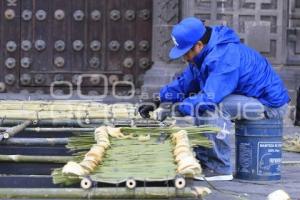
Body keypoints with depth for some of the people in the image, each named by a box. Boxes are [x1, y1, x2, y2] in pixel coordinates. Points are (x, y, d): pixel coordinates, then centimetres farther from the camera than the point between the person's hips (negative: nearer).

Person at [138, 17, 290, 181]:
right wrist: (158, 102, 0)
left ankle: (220, 168, -17)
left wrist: (177, 108, -30)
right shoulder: (206, 54, 4)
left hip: (271, 104, -10)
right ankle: (202, 161, 8)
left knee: (210, 107, -27)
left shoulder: (224, 57, -28)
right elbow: (184, 83, 11)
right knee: (199, 102, 7)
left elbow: (211, 97, -36)